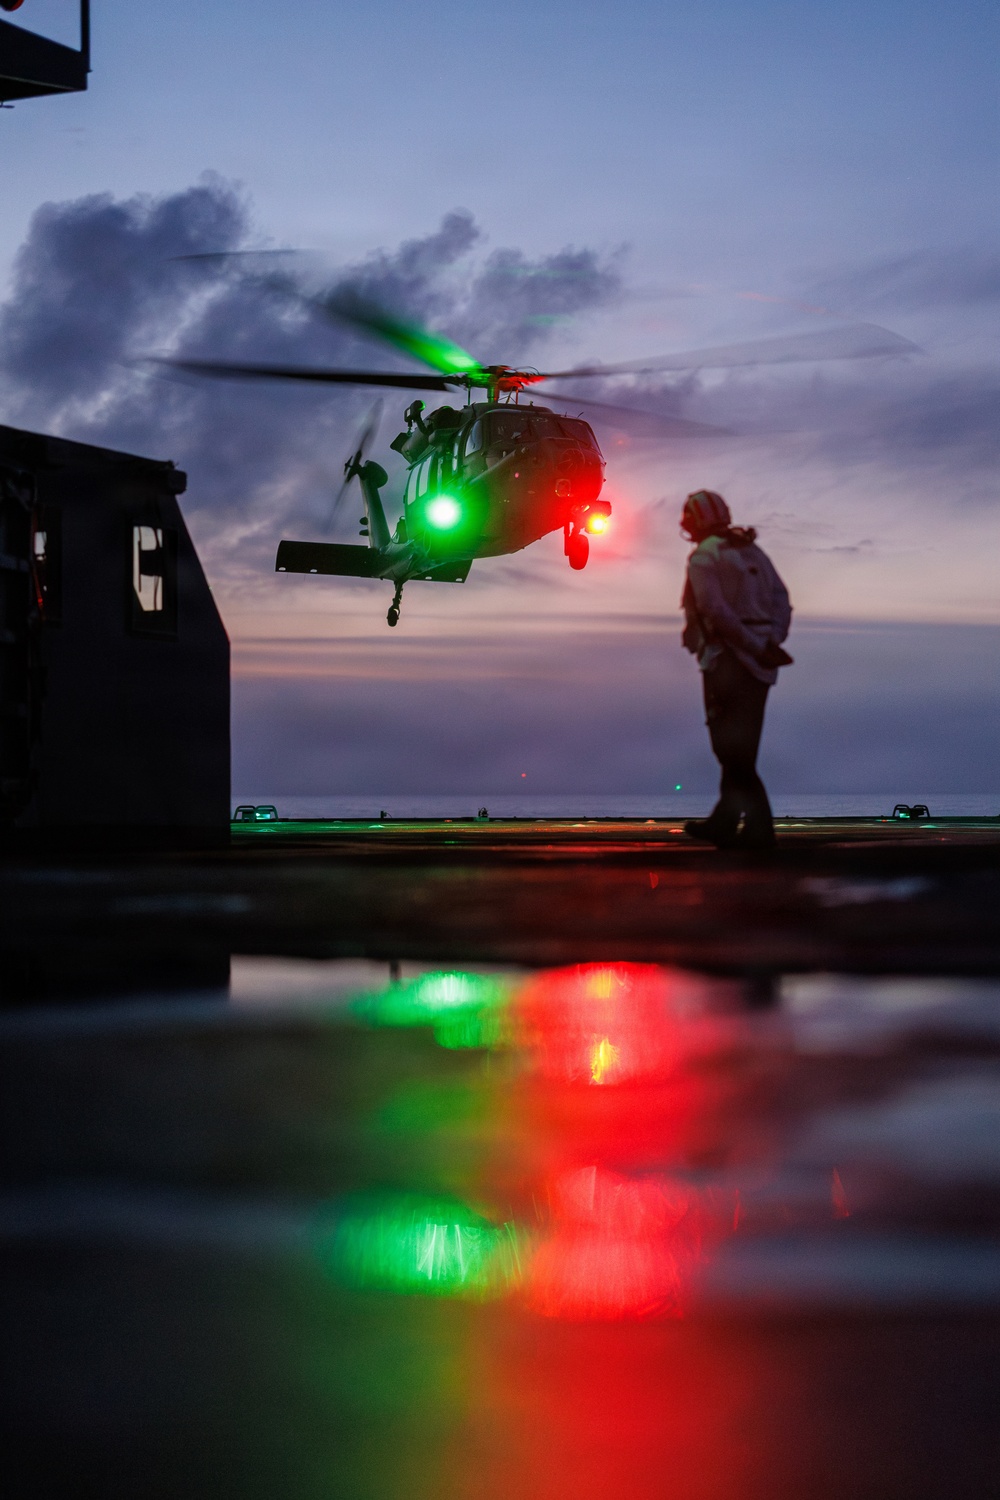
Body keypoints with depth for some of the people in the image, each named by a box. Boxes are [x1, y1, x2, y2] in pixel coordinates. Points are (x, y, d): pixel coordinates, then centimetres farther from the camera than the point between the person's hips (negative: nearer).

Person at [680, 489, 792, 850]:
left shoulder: (704, 557, -6)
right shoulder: (753, 552, 16)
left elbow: (715, 610, -19)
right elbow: (781, 601, 8)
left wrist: (757, 647, -17)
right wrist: (771, 642, -4)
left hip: (727, 658, -7)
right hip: (758, 665, 7)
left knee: (734, 749, -4)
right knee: (740, 746, 14)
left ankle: (759, 826, -10)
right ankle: (724, 822, 20)